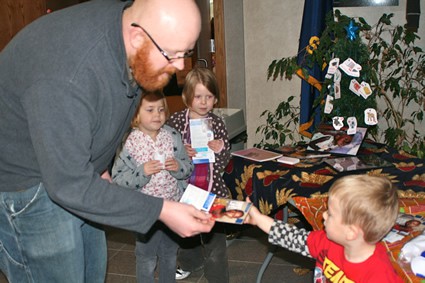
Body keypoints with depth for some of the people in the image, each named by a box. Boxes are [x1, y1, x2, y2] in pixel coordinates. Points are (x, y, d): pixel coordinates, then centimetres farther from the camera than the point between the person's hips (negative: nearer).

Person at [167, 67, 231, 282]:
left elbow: (224, 163, 1)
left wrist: (221, 150, -21)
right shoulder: (176, 121, -6)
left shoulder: (217, 123, -3)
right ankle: (190, 263, 51)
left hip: (212, 189, -1)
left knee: (214, 237, 0)